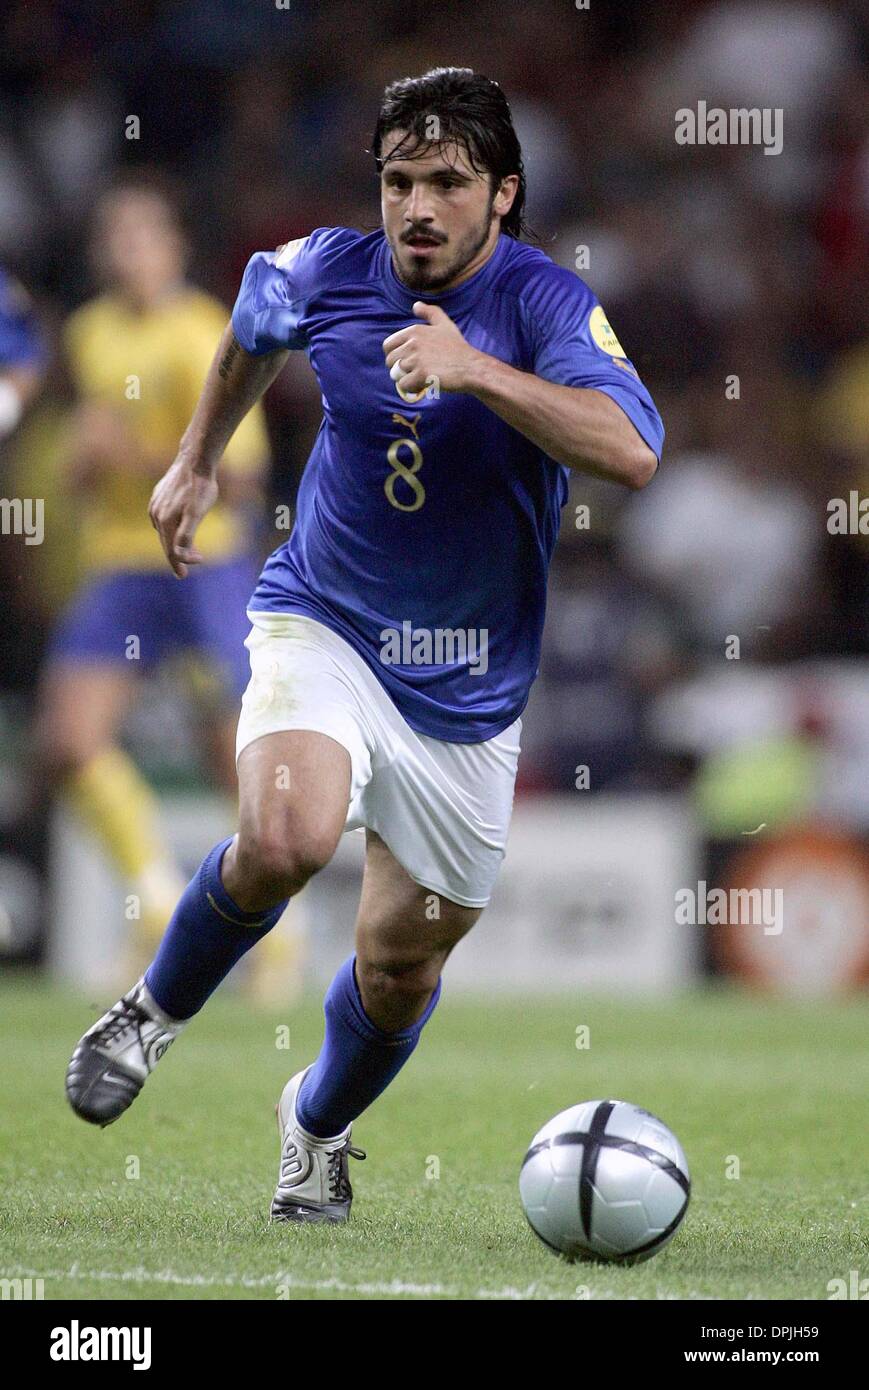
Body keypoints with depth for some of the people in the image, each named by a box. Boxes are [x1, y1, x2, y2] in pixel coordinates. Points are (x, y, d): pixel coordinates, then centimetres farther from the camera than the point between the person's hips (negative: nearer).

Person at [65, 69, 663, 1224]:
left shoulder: (544, 303, -18)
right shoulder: (328, 272, -7)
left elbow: (632, 451, -36)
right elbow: (254, 326, 20)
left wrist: (474, 369, -44)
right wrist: (197, 462, 26)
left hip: (468, 684, 0)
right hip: (323, 622, 0)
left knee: (403, 962, 9)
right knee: (283, 840, -30)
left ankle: (319, 1124, 41)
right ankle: (155, 1012, -1)